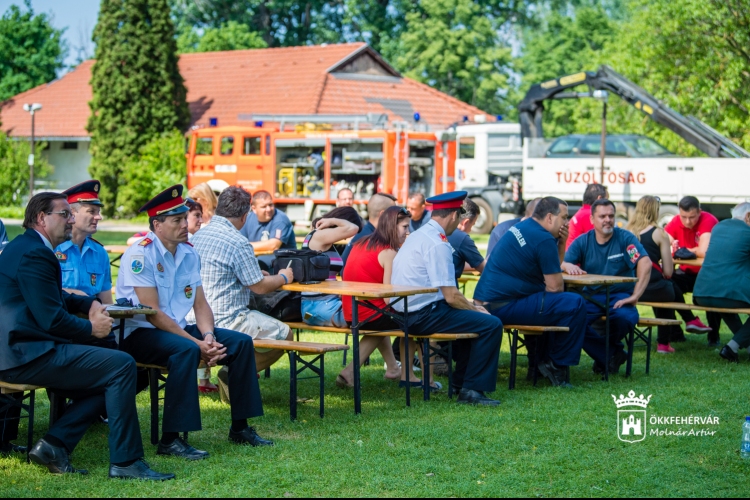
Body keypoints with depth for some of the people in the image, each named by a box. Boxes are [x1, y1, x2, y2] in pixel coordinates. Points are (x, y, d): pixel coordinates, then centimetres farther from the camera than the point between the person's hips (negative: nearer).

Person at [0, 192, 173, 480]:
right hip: (29, 356, -12)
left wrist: (88, 304, 13)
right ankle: (125, 461, -13)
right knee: (121, 365, -16)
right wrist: (91, 329, -4)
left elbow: (51, 297, 31)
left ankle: (53, 446, 7)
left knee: (106, 385, 17)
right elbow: (53, 319, -21)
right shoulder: (34, 254, -16)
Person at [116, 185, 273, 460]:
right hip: (139, 333, -8)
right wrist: (197, 344, -25)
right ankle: (170, 440, -32)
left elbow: (200, 305, 7)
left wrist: (209, 337, -14)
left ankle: (240, 427, 4)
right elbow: (153, 314, -22)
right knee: (186, 350, -37)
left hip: (177, 327, 8)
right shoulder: (141, 254, -17)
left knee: (242, 342, -4)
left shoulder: (189, 253, 7)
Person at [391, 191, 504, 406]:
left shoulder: (418, 235, 14)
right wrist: (475, 309, -2)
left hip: (407, 312, 10)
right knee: (491, 325, -12)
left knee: (469, 315, 28)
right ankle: (472, 389, -6)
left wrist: (472, 307, 18)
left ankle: (461, 381, 29)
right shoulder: (438, 243, -17)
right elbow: (451, 297, -19)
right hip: (424, 315, -10)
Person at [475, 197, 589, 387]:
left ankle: (542, 359, 27)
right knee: (575, 304, -13)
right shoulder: (544, 240, -13)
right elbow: (554, 286, -13)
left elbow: (552, 271, 25)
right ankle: (558, 365, 0)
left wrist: (561, 243, 10)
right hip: (503, 306, -11)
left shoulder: (521, 227, 17)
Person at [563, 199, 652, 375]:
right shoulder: (583, 242, 7)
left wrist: (634, 297, -25)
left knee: (625, 317, -36)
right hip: (591, 296, 2)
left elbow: (645, 264, -16)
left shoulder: (625, 238, -2)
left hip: (620, 295, -2)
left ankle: (603, 353, 0)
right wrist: (568, 266, -29)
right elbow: (560, 264, -3)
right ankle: (612, 354, -7)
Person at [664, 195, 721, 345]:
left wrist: (683, 250, -22)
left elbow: (704, 252, -37)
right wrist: (671, 248, -38)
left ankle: (714, 336, -10)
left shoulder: (709, 221, -24)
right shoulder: (676, 222, -9)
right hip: (687, 272, 5)